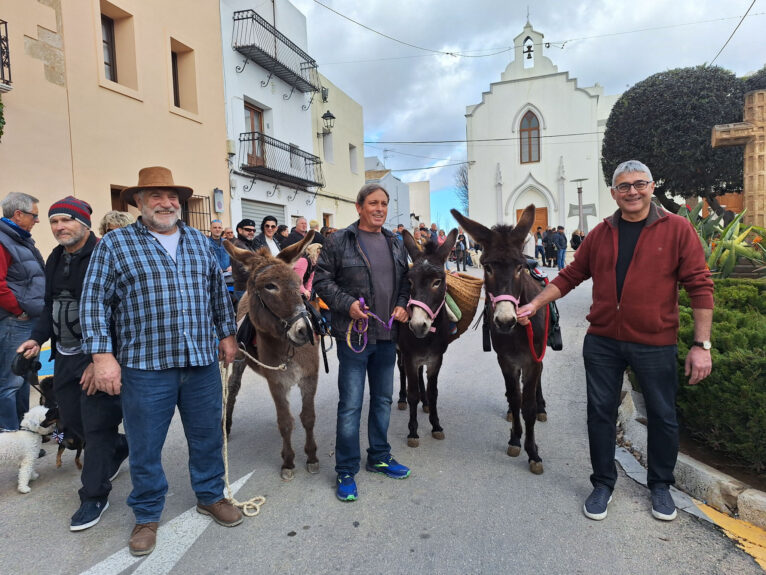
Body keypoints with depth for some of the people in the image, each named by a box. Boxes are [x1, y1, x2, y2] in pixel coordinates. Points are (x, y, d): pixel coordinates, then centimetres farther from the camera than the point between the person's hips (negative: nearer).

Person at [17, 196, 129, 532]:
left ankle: (94, 496, 13)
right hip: (65, 355, 8)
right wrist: (38, 338, 5)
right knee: (71, 419, 17)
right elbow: (51, 305, 21)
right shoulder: (55, 259, 11)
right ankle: (119, 448, 42)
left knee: (97, 425, -2)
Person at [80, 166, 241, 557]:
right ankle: (146, 515, 32)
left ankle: (210, 497, 36)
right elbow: (94, 301, -4)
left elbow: (218, 290, 16)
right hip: (144, 366, -3)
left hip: (202, 362, 4)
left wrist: (227, 334, 15)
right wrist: (102, 355, -11)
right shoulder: (114, 243, -1)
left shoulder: (198, 241, 11)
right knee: (145, 447, 11)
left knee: (207, 437, 15)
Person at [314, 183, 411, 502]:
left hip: (387, 334, 6)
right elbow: (322, 279, -7)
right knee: (351, 405, 0)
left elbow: (405, 280, 19)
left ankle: (379, 457, 36)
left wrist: (402, 305, 0)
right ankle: (346, 472, 15)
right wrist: (347, 304, -20)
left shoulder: (395, 243, 11)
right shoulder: (339, 241, -7)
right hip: (354, 333, -6)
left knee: (383, 399, 18)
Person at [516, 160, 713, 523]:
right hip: (602, 342, 3)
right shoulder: (600, 234, 5)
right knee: (600, 411, 9)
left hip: (655, 344, -2)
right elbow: (570, 276, 8)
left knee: (662, 416, 12)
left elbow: (699, 286, -7)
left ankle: (660, 486, 36)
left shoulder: (677, 229, -5)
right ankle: (603, 483, 28)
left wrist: (702, 345, -11)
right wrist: (533, 305, -3)